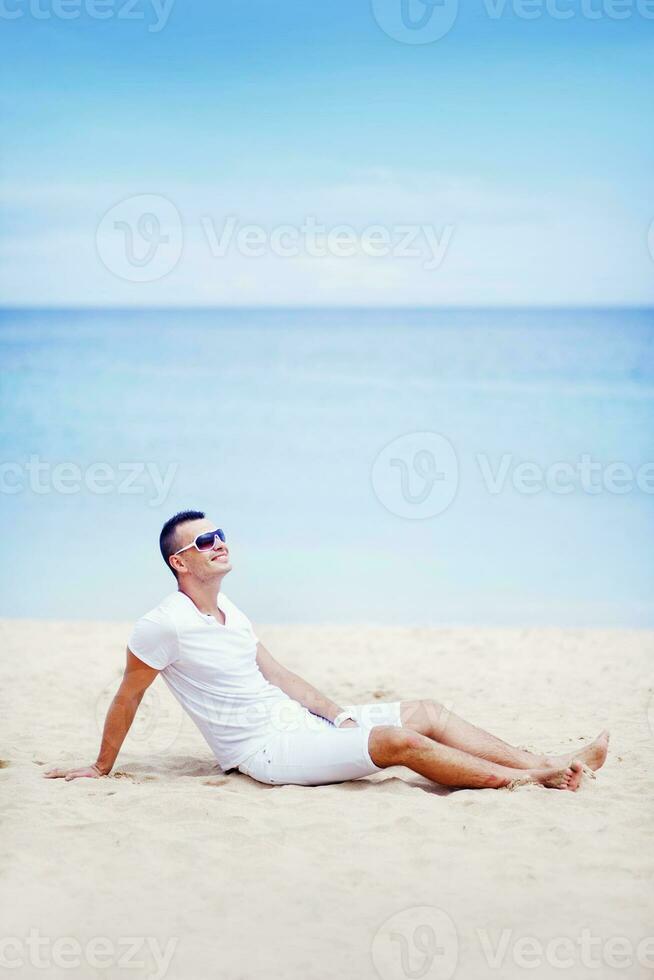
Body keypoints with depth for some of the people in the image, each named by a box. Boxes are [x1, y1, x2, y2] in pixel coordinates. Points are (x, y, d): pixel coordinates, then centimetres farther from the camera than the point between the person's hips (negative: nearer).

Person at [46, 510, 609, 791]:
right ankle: (529, 778, -18)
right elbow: (126, 700, -7)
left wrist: (336, 713, 8)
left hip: (297, 718, 9)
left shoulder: (228, 611, 14)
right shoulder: (166, 625, -14)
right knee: (398, 740, -24)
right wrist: (101, 769, -2)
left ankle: (550, 763, -4)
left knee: (428, 712, 0)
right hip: (264, 748, -9)